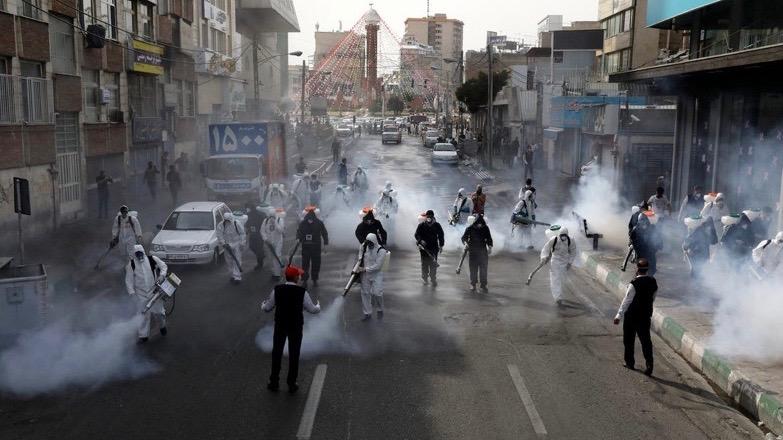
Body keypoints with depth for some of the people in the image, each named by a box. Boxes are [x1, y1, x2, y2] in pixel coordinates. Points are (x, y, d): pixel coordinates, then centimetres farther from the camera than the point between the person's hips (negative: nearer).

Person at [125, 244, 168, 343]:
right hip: (141, 293, -1)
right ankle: (143, 335, 12)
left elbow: (163, 266, 8)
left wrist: (162, 275, -9)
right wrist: (132, 292, -10)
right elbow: (129, 280, -3)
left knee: (158, 311, 10)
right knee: (145, 314, 0)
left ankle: (162, 326, 38)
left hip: (154, 291, 1)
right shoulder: (131, 264, -6)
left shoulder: (152, 259, -5)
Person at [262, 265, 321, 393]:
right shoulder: (302, 292, -15)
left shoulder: (277, 290, -10)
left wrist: (263, 303, 22)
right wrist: (318, 306, 16)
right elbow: (313, 310, -7)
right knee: (294, 354, 11)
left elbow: (267, 308, -2)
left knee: (276, 353, 16)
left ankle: (274, 382, 24)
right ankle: (292, 384, 18)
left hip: (280, 325, 2)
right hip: (296, 327, -1)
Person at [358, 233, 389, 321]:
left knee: (377, 293, -11)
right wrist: (360, 258, 3)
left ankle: (380, 310, 17)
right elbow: (361, 251, 21)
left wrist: (365, 269, -22)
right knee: (365, 293, 7)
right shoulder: (364, 246, -5)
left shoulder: (381, 251, -21)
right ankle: (367, 313, 20)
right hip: (365, 274, 5)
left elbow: (377, 266, -23)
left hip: (376, 274, -5)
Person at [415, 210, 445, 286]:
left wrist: (441, 245, 9)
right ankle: (424, 278, 18)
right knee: (424, 263, 5)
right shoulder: (421, 225, 1)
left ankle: (433, 279, 0)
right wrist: (420, 240, -20)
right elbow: (416, 235, -1)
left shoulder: (437, 225, 4)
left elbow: (441, 235, 13)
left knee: (433, 264, -5)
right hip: (424, 247, 0)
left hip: (434, 248, 0)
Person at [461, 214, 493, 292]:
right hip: (472, 251, -1)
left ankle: (483, 285, 9)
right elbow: (464, 238, -2)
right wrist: (465, 242, -22)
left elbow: (489, 239, 9)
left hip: (483, 251, 1)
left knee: (483, 269, 1)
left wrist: (490, 247, -2)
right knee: (473, 269, 1)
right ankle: (473, 285, 12)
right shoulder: (469, 228, -6)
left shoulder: (485, 228, 0)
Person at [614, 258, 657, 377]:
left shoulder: (634, 284, -22)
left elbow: (626, 301, -20)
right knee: (646, 339, 9)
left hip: (632, 315, -5)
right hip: (646, 315, 5)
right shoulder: (653, 282, -4)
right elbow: (653, 298, 9)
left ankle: (630, 362, 24)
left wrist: (619, 316, -15)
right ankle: (649, 364, 0)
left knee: (629, 340, 13)